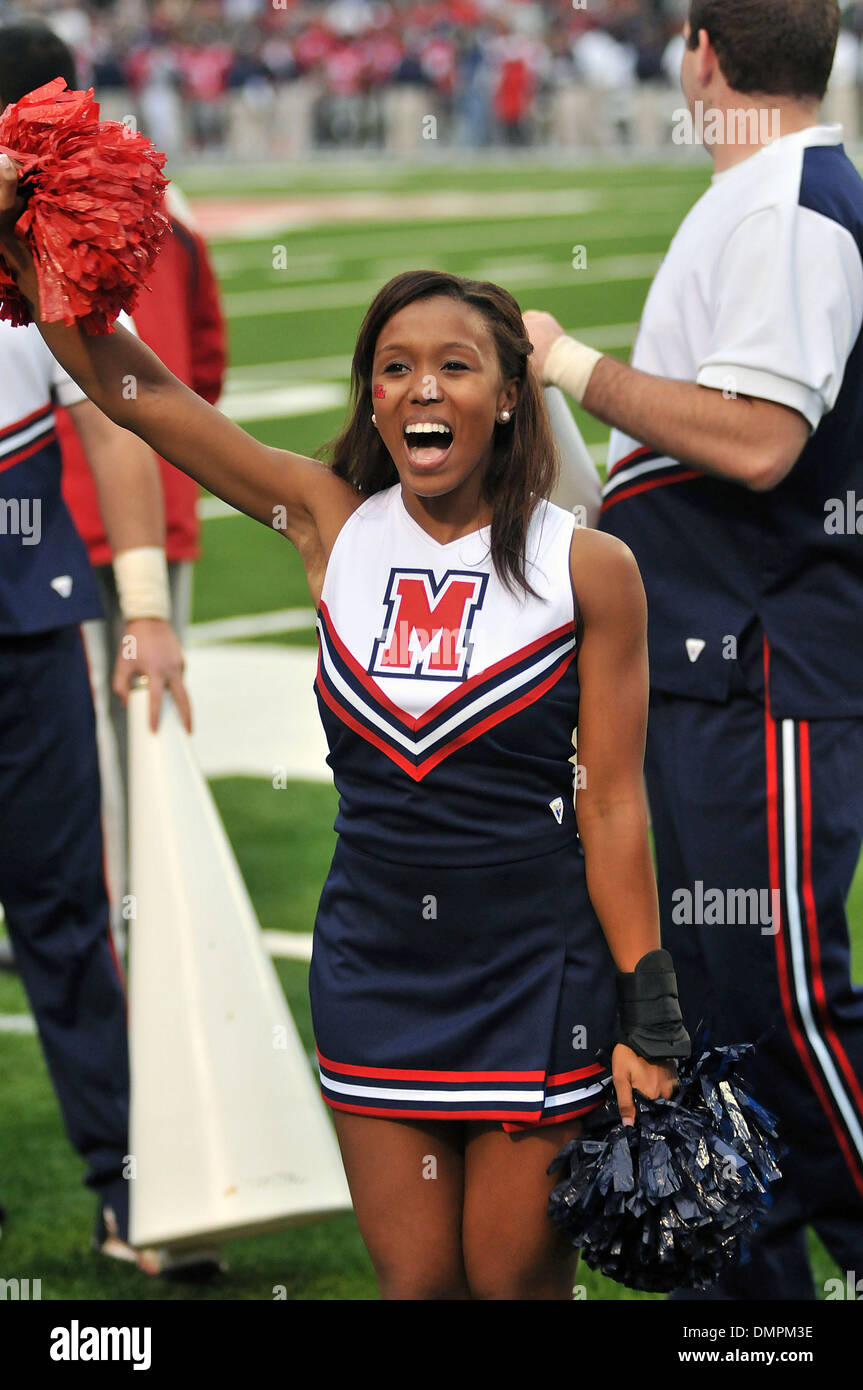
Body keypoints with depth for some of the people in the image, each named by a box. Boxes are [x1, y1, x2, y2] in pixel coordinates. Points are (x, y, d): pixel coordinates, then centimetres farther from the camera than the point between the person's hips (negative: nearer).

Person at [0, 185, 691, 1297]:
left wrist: (650, 1026, -6)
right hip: (372, 961, 3)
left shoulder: (588, 567, -7)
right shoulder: (331, 525, 0)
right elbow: (135, 389, 1)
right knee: (414, 1280, 8)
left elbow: (613, 806, -5)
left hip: (535, 968, -2)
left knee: (516, 1278, 4)